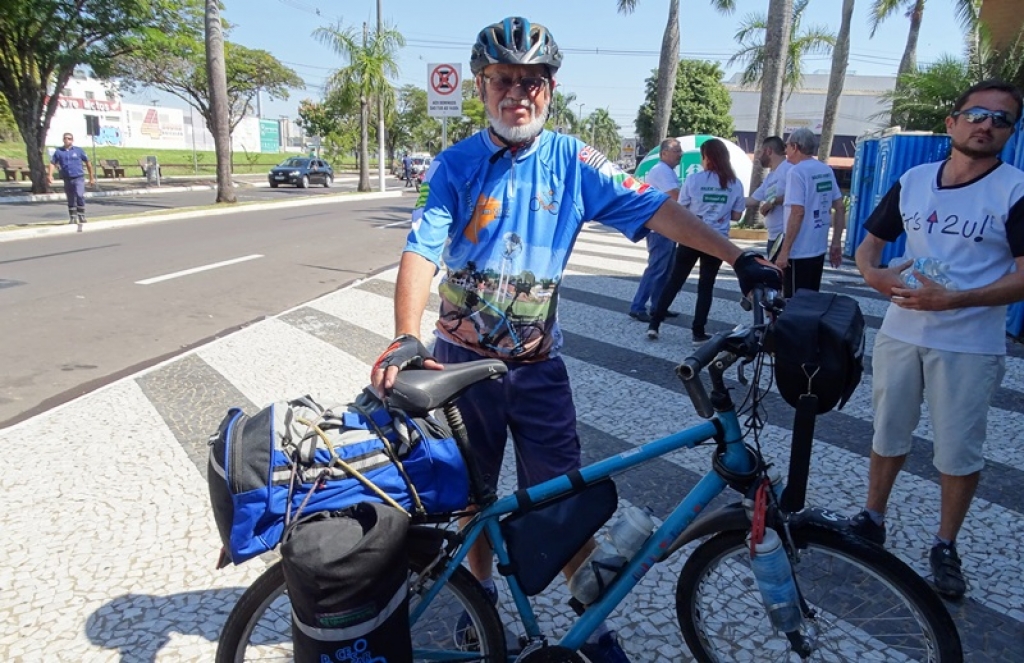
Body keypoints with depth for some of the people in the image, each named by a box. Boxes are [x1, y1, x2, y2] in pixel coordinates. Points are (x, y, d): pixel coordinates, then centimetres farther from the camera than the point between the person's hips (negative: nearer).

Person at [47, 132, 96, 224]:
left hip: (78, 178, -3)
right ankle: (73, 218, 21)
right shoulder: (58, 151, 6)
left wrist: (91, 177, 8)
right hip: (67, 179, 3)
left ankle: (81, 216, -9)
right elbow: (52, 163, 4)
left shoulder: (79, 150, 3)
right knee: (71, 200, 10)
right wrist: (50, 175, -11)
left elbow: (88, 163, 8)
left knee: (80, 195, -22)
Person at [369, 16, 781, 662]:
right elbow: (422, 250, -19)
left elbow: (655, 208, -8)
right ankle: (482, 595, 41)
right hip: (463, 359, 0)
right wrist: (407, 337, -35)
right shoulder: (457, 164, -8)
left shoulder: (572, 161, -3)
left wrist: (739, 257, -15)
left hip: (538, 364, 1)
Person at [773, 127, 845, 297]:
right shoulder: (827, 171, 9)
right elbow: (840, 208, 10)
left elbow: (797, 213, -21)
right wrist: (836, 243, 14)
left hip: (799, 252, -8)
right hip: (819, 249, 8)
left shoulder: (796, 171, -14)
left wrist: (784, 251, -19)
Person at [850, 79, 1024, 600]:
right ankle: (872, 519, 33)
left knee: (959, 451, 6)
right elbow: (869, 243, 11)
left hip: (969, 345, -3)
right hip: (899, 333, 4)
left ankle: (945, 548, 24)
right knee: (887, 433, 15)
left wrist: (952, 299, -26)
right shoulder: (913, 181, 5)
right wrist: (873, 273, -12)